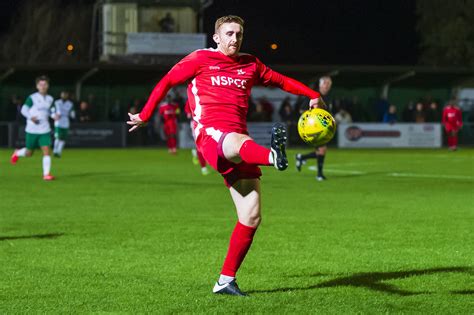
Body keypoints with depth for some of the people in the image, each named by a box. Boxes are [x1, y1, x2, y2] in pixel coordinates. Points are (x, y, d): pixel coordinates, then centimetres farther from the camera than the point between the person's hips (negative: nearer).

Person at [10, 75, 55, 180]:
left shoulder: (50, 99, 7)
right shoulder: (32, 98, -8)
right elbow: (24, 109, -7)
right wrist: (31, 117, -24)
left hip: (45, 130, 3)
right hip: (32, 130, -3)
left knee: (46, 150, -12)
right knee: (29, 153, 9)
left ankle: (46, 174, -9)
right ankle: (17, 153, 43)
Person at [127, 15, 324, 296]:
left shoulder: (250, 65, 22)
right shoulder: (200, 59, 10)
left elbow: (281, 81, 31)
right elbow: (167, 82, 14)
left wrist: (313, 95, 19)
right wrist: (144, 116, 13)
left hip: (239, 141, 6)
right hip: (210, 133, -6)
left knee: (251, 217, -3)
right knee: (238, 144, -45)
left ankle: (226, 280, 7)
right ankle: (273, 155, -82)